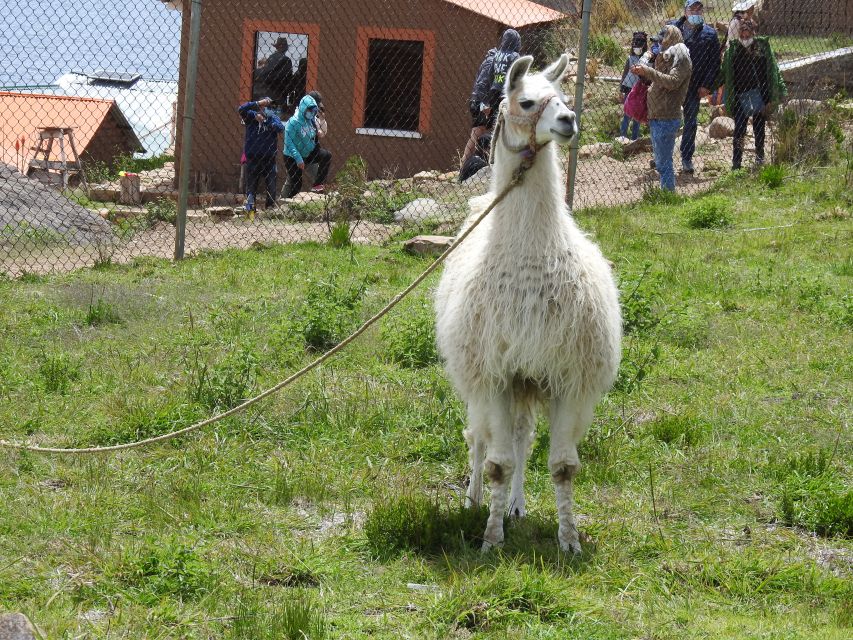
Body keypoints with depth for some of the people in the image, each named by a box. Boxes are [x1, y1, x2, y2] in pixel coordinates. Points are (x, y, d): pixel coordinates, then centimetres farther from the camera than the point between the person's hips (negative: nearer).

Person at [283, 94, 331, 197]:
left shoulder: (312, 121, -3)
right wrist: (298, 159, -28)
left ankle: (317, 185, -13)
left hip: (308, 153, 6)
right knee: (295, 184, -1)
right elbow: (289, 142, -24)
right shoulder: (293, 122, -22)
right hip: (292, 157, -6)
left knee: (326, 156, -17)